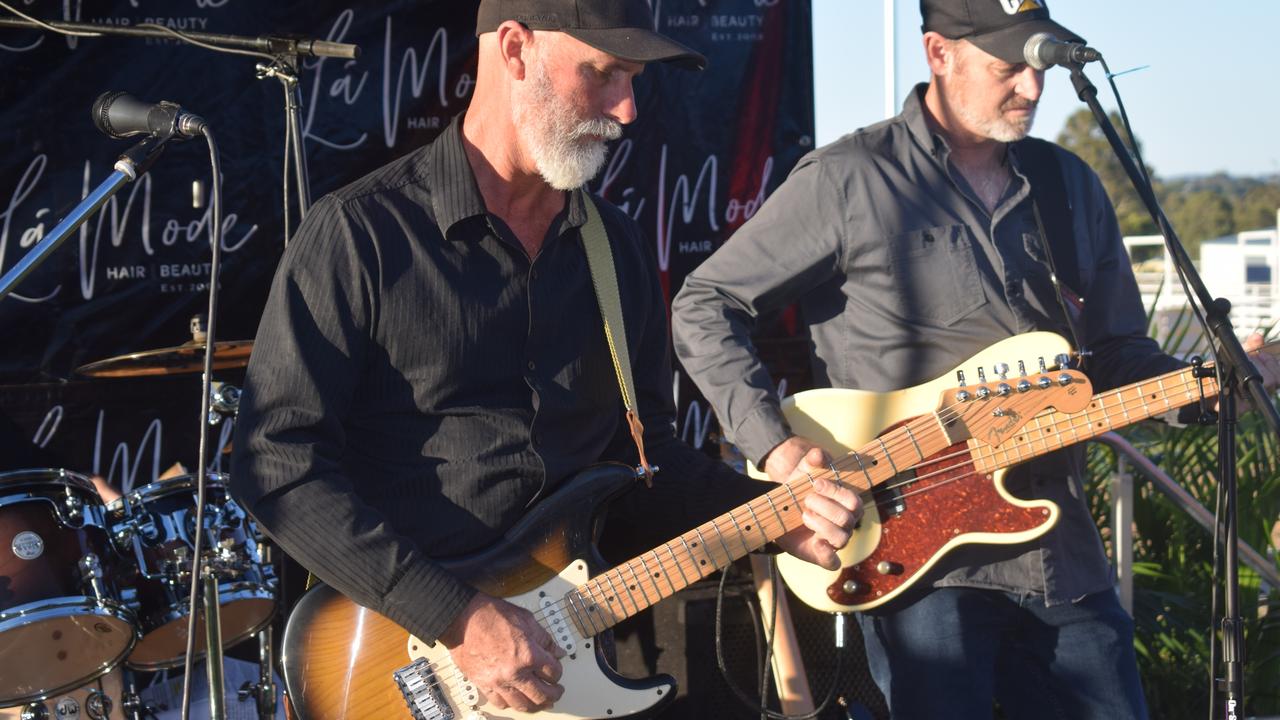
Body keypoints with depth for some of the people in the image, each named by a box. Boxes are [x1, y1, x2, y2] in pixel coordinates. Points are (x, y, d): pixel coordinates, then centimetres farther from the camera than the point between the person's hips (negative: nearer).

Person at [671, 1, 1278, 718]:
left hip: (1062, 552, 6)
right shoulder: (849, 180, -6)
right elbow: (703, 307, -3)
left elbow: (1120, 352, 17)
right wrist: (777, 446, -14)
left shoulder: (1070, 185, 12)